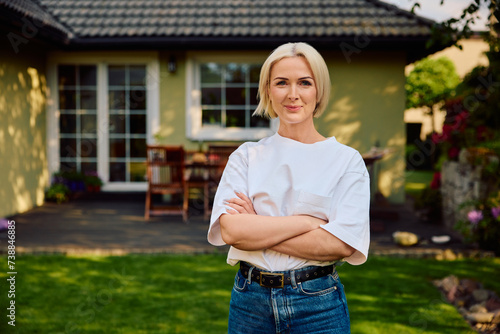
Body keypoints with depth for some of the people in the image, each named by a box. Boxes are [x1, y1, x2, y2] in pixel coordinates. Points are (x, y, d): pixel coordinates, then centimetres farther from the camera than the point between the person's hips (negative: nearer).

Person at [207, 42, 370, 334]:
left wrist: (257, 229, -13)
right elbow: (230, 230, -12)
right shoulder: (246, 156, 2)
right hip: (249, 302, 2)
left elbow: (341, 244, -15)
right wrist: (307, 221, -15)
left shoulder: (347, 160, -3)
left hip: (318, 306, -1)